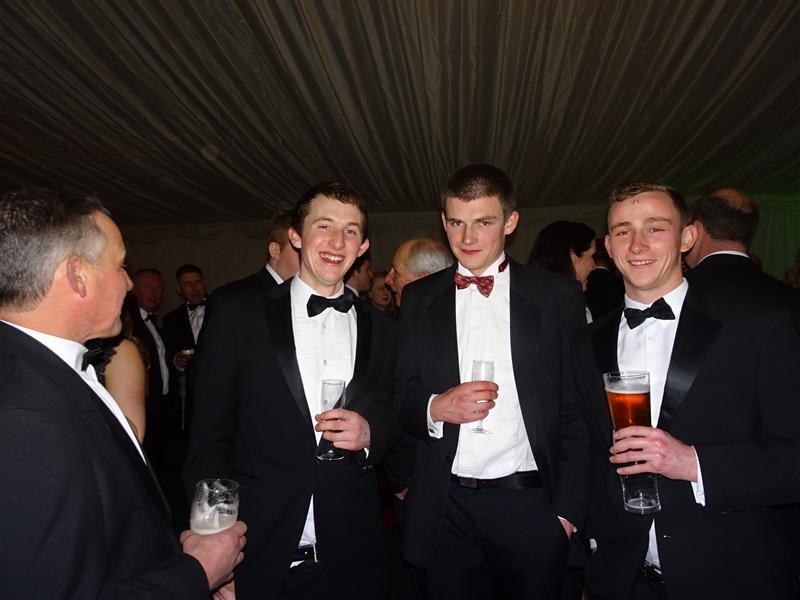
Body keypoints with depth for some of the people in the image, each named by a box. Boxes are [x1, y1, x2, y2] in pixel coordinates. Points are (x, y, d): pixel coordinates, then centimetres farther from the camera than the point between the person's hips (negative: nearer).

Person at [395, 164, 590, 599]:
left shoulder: (557, 296, 0)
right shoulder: (419, 298, 5)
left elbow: (576, 409, 0)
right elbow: (402, 397, 7)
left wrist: (568, 510, -4)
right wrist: (435, 408, -14)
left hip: (528, 503, -1)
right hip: (445, 508, 2)